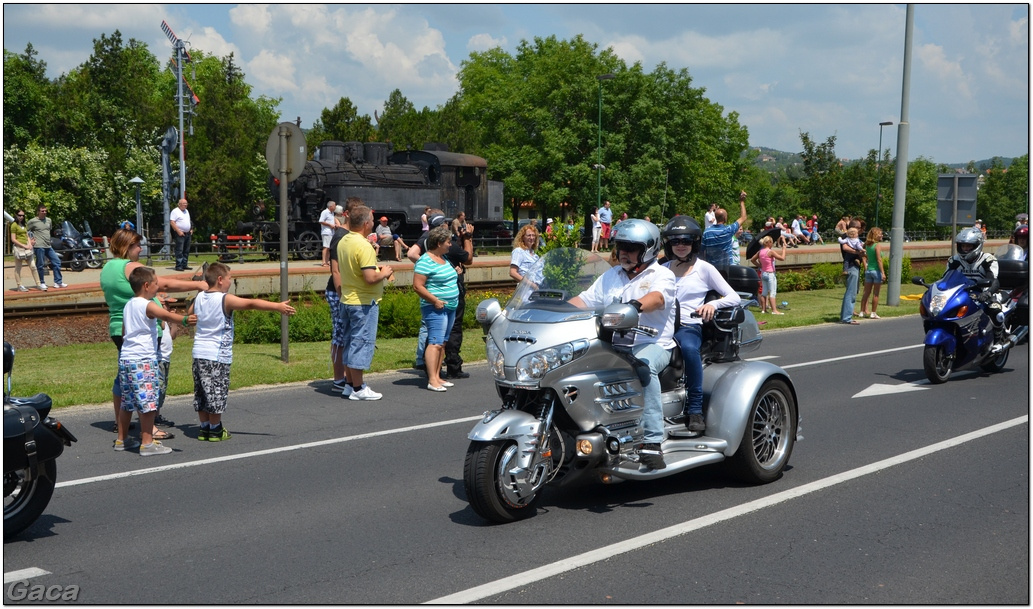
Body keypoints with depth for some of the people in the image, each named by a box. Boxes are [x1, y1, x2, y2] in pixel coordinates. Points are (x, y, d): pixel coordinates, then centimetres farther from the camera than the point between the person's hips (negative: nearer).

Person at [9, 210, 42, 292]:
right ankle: (20, 286, 4)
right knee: (18, 268, 1)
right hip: (18, 248, -7)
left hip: (27, 248, 7)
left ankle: (39, 284, 4)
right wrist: (24, 246, -15)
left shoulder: (23, 225, 17)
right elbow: (13, 239, -11)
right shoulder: (14, 225, -6)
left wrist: (29, 244, -2)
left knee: (33, 266, 3)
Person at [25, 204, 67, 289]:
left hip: (48, 246, 6)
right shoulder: (32, 221, -5)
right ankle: (42, 283, 9)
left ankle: (58, 282, 9)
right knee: (40, 265, -1)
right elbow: (25, 231, 1)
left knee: (57, 262, 3)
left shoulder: (49, 220, 13)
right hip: (39, 247, -6)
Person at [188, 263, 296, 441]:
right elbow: (252, 304, -24)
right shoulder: (225, 299, -15)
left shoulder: (199, 298, 7)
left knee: (202, 392, 13)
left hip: (199, 354, 7)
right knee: (216, 393, 3)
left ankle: (204, 427, 21)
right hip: (217, 356, -7)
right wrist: (277, 306, -29)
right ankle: (215, 430, 11)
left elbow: (189, 314, 25)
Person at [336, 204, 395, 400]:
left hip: (347, 300, 9)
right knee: (362, 342, -2)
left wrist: (380, 272, 16)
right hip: (363, 302, -9)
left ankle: (351, 384, 24)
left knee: (350, 342, 16)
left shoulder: (343, 242, 7)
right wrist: (384, 273, -7)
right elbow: (370, 278, -28)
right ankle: (358, 389, 3)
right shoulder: (364, 246, -21)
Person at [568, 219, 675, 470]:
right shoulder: (611, 276, 22)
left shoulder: (662, 275, 2)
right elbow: (585, 300, 17)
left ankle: (651, 442, -41)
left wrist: (636, 305, -44)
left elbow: (658, 297, -21)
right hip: (612, 344, 6)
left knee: (644, 365, -39)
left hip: (652, 344, -6)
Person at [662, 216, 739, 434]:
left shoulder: (704, 269, 10)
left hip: (688, 326, -3)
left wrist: (713, 304, -13)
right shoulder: (662, 269, 22)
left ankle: (695, 410, -33)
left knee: (689, 348, -40)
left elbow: (734, 297, 7)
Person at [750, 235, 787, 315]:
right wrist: (784, 248, -9)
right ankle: (774, 310, -8)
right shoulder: (771, 252, -16)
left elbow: (752, 260, 15)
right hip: (770, 273, -7)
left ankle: (763, 309, 15)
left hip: (763, 273, 7)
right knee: (772, 292, -6)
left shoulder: (760, 252, 5)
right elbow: (782, 258, -20)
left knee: (764, 292, 13)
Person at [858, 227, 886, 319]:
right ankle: (874, 313, 5)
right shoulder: (877, 245, -13)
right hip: (876, 270, -6)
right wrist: (883, 273, -18)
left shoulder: (867, 245, 7)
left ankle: (862, 311, 14)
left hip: (868, 270, 6)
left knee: (866, 292, 11)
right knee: (876, 293, 2)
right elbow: (879, 260, -17)